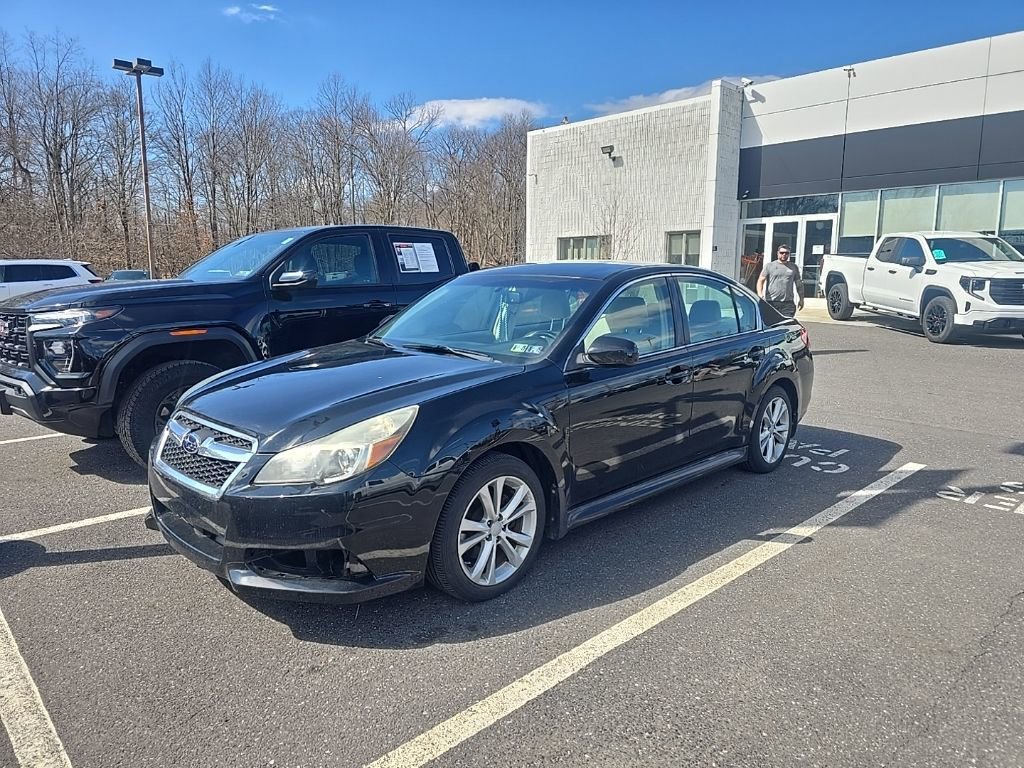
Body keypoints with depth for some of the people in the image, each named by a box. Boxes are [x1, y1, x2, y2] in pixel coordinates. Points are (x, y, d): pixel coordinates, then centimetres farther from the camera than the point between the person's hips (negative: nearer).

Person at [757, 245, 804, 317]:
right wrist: (760, 294, -16)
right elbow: (760, 280, 0)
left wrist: (801, 299, 13)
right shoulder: (769, 266, 7)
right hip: (771, 302, -1)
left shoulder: (793, 267, 14)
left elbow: (799, 284, 19)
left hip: (788, 303, 1)